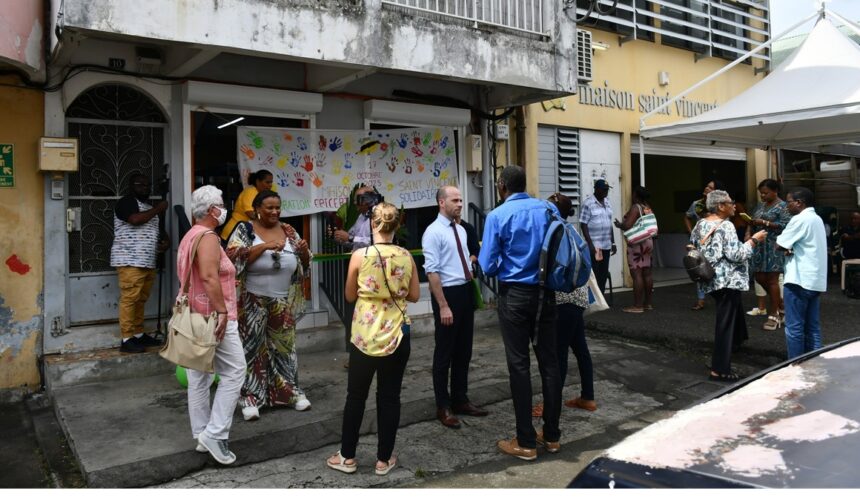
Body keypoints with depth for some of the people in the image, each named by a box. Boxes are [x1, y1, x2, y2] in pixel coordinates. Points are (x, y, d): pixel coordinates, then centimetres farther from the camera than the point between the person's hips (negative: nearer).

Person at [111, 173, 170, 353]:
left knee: (141, 299, 10)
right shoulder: (126, 201, -4)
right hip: (129, 261, -8)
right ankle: (126, 340, -8)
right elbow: (135, 219, -23)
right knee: (129, 298, -9)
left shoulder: (149, 206, 23)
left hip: (147, 262, 8)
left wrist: (166, 240, 10)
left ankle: (139, 334, 17)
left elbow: (156, 229, 32)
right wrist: (158, 209, -12)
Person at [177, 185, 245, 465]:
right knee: (234, 372, -5)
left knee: (199, 376, 12)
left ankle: (202, 435, 19)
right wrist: (222, 311, -26)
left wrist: (225, 281, 24)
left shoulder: (191, 236, 17)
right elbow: (208, 276, -26)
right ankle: (214, 434, -5)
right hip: (213, 315, -10)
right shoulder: (208, 236, -15)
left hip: (196, 315, 10)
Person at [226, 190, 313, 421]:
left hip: (283, 302, 4)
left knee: (284, 345, 12)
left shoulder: (288, 231, 7)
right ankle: (250, 397, 9)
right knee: (252, 346, 1)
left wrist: (304, 251, -13)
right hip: (254, 302, -4)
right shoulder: (244, 229, -5)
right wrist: (265, 246, -27)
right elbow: (234, 257, -20)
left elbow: (304, 264, 9)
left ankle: (290, 391, 23)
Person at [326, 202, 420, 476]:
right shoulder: (406, 256, -4)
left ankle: (347, 457, 24)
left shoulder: (360, 255, -10)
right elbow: (414, 295, 5)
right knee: (389, 397, 11)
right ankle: (384, 459, 20)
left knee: (356, 397, 13)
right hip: (397, 335, 2)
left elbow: (350, 296, 1)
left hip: (365, 336, -1)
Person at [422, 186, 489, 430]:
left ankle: (460, 400, 30)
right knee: (445, 352, 4)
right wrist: (443, 306, -21)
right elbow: (432, 271, -18)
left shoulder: (461, 230, 11)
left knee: (464, 351, 16)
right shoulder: (433, 232, -13)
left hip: (466, 292, 8)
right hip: (448, 293, -8)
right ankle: (443, 407, 17)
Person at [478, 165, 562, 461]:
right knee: (549, 361, 12)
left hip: (514, 295, -4)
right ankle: (552, 435, 23)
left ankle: (526, 443, 10)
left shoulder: (498, 216, -9)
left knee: (519, 366, 3)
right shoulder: (550, 209, 2)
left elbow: (487, 267, -9)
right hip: (545, 293, 4)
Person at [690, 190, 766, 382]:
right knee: (725, 324, -3)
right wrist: (754, 240, -9)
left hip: (710, 280, 9)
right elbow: (735, 254, -20)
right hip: (727, 281, -9)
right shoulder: (726, 226, -15)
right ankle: (720, 370, 2)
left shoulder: (700, 224, 10)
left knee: (735, 315, 25)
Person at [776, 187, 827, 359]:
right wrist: (792, 248, -1)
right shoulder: (817, 219, 16)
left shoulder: (800, 219, -14)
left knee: (794, 328, -2)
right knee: (812, 326, 11)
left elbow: (779, 244, -13)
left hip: (799, 280, -9)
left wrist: (788, 248, 7)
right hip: (815, 280, 9)